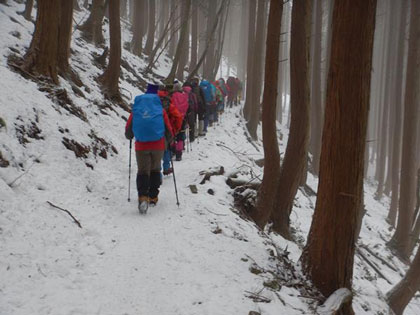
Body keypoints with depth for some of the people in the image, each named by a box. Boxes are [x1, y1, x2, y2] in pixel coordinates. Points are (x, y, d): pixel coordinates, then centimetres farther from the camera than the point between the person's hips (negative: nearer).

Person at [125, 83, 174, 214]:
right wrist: (170, 139, 23)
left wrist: (130, 136, 29)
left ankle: (143, 197, -19)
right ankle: (153, 197, 19)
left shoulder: (136, 109, 4)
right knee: (155, 170, 17)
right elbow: (168, 128, 3)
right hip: (158, 145, 0)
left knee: (143, 171, 2)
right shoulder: (160, 110, 2)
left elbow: (128, 128, 7)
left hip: (141, 145, 0)